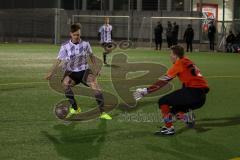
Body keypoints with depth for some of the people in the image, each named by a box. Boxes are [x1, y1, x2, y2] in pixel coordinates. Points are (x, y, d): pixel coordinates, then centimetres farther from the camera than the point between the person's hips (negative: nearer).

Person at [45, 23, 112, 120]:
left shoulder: (85, 44, -1)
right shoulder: (65, 46, -6)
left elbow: (91, 56, 16)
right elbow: (59, 60, -9)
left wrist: (96, 67, 6)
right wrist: (51, 73, -22)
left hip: (84, 71, 1)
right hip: (71, 72, -1)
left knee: (95, 85, -24)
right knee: (65, 83, -33)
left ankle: (102, 113, -16)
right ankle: (75, 108, -18)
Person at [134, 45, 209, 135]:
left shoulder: (179, 63, -5)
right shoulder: (187, 61, 18)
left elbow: (163, 81, -7)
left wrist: (145, 91, -4)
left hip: (194, 91, -9)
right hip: (201, 97, 9)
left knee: (163, 101, -2)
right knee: (174, 110, 22)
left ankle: (169, 128, -4)